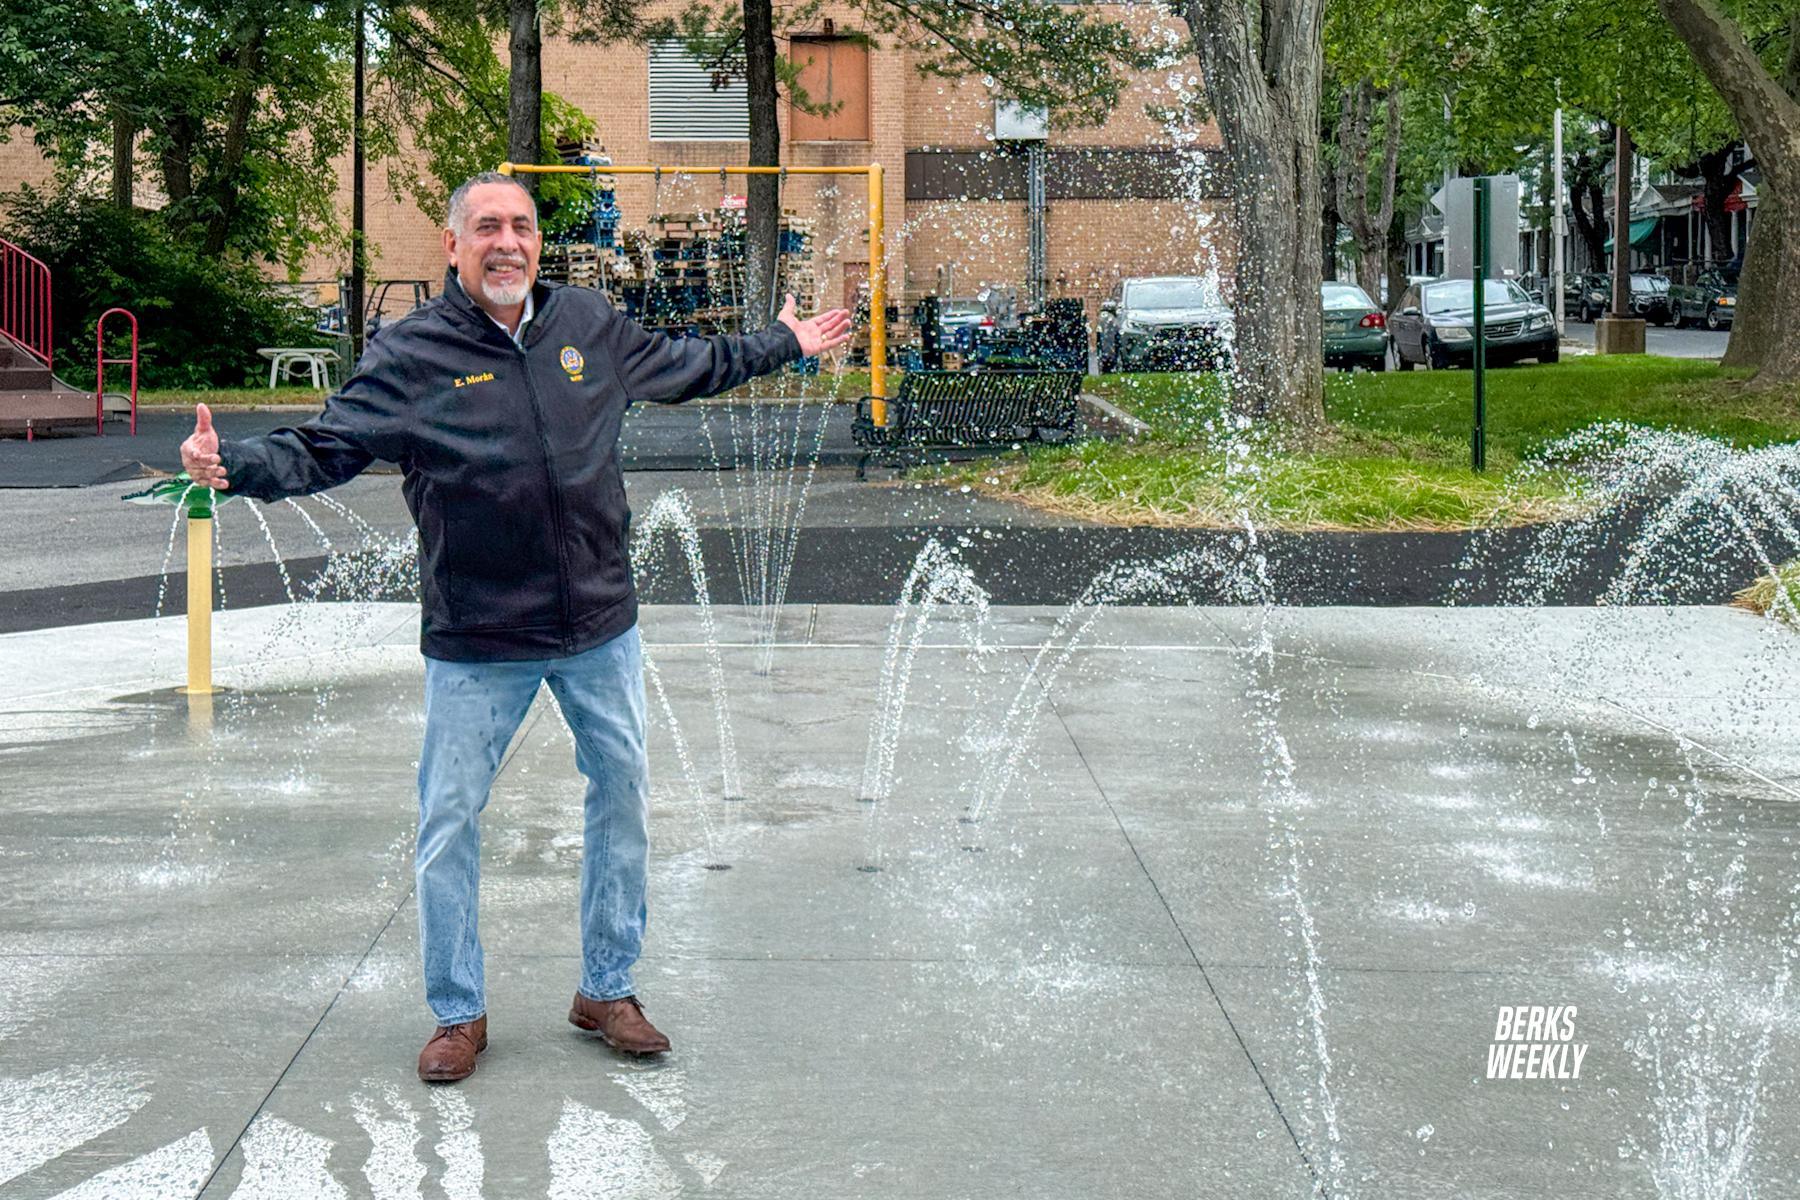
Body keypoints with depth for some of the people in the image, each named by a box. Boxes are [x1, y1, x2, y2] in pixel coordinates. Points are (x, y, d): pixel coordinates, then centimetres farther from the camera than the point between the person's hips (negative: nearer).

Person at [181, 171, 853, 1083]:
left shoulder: (590, 324, 3)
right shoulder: (410, 353, -9)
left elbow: (687, 365, 22)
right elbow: (322, 450, -13)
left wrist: (784, 345, 32)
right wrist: (231, 464, -31)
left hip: (600, 626, 4)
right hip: (476, 641, -4)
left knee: (624, 796, 12)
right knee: (450, 820, 2)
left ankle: (607, 991, 30)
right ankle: (458, 1014, 21)